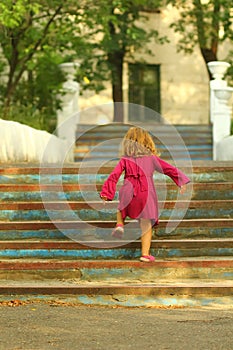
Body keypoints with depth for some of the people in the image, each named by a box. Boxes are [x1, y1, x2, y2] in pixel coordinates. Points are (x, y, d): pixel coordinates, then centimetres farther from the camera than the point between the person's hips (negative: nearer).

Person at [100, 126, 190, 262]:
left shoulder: (125, 160, 5)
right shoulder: (151, 158, 6)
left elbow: (114, 176, 0)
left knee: (121, 207, 36)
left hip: (129, 194, 1)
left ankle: (120, 224, 12)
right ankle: (145, 253, 0)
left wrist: (106, 193, 4)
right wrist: (181, 182, 17)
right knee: (147, 226, 5)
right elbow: (169, 169, 9)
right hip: (147, 194, -1)